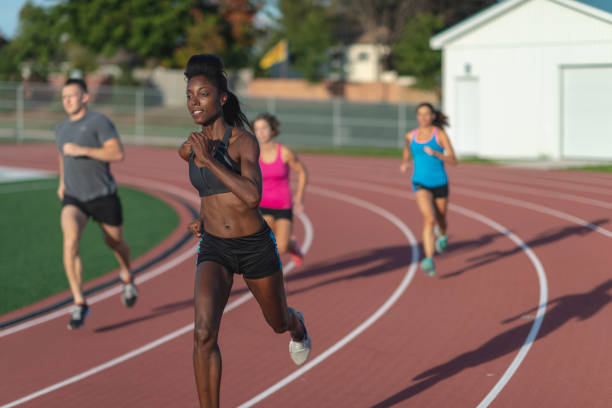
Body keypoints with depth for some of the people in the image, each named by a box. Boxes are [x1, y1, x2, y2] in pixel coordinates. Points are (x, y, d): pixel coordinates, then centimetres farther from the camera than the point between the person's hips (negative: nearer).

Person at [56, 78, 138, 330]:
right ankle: (79, 303, -22)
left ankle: (127, 276, 53)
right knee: (70, 242, -24)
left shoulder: (99, 122, -10)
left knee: (115, 243, 17)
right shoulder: (61, 128, 10)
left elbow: (118, 154, -22)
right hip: (73, 199, 3)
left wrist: (82, 150, -27)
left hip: (103, 196, -3)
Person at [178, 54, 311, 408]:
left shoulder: (245, 140, -16)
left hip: (256, 247, -2)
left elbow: (253, 196, -32)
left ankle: (297, 326, 64)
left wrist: (209, 159, -30)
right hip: (214, 250, 2)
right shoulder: (189, 149, 0)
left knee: (278, 322, 23)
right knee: (204, 332, -21)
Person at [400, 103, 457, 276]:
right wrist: (405, 164, -4)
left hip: (440, 183, 0)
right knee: (429, 219, -23)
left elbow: (453, 160, -9)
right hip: (421, 184, 0)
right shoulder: (411, 136, 2)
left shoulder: (440, 134, -6)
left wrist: (435, 153, -25)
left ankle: (442, 235, 60)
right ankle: (429, 261, -28)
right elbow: (407, 156, 20)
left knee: (441, 220, 20)